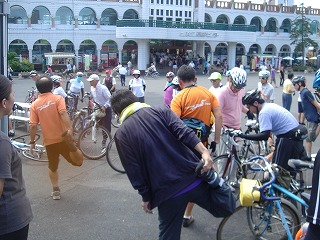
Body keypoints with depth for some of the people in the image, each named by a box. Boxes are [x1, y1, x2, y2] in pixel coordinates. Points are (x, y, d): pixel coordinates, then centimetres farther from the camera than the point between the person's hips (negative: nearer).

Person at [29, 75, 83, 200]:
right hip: (62, 138, -2)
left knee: (52, 167, 21)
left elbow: (33, 126, -3)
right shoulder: (57, 98, -4)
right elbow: (63, 114, -22)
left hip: (49, 141, 3)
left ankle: (56, 191, 22)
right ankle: (72, 147, -29)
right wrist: (69, 129, -30)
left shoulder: (34, 104, 1)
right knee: (78, 161, 2)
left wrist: (32, 142, 5)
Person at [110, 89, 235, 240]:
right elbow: (184, 132, -10)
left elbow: (134, 172, -2)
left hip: (167, 191, -1)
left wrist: (145, 197, 7)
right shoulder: (161, 110, 7)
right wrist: (204, 152, -20)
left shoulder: (121, 134, 2)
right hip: (194, 177, 1)